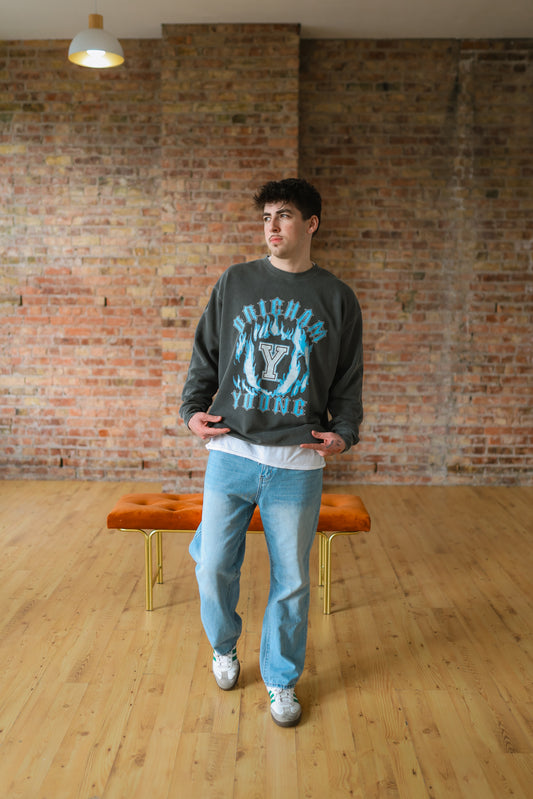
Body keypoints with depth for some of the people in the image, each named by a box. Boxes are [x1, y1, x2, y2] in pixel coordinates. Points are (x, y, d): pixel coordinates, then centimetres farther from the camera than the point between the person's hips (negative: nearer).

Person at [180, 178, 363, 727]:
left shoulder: (337, 299, 6)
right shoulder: (234, 284, 6)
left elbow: (348, 381, 9)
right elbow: (205, 357, 11)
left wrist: (344, 432, -4)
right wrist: (193, 409, -1)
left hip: (298, 462, 0)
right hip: (230, 453, 1)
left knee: (291, 580, 8)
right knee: (214, 567, 8)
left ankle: (280, 679, 31)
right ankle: (224, 647, 39)